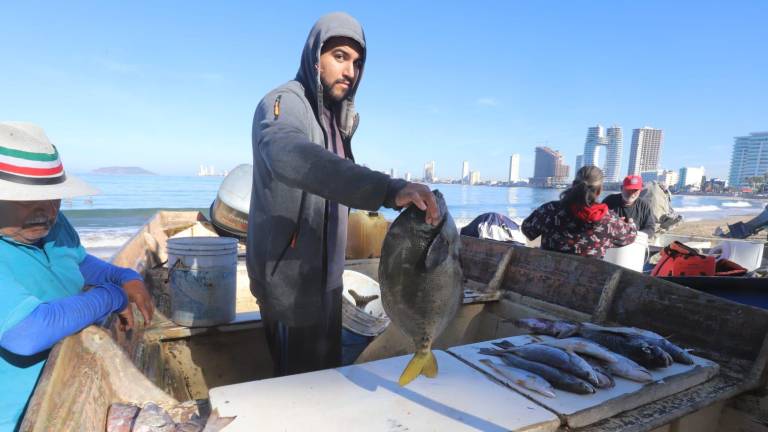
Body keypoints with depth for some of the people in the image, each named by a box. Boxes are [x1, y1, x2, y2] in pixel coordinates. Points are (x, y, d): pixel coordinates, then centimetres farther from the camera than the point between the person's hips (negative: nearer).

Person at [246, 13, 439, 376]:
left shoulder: (336, 118, 11)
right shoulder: (283, 103, -18)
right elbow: (291, 156, -42)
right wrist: (387, 189, -53)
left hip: (324, 272, 8)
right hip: (288, 273, -8)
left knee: (326, 371, 21)